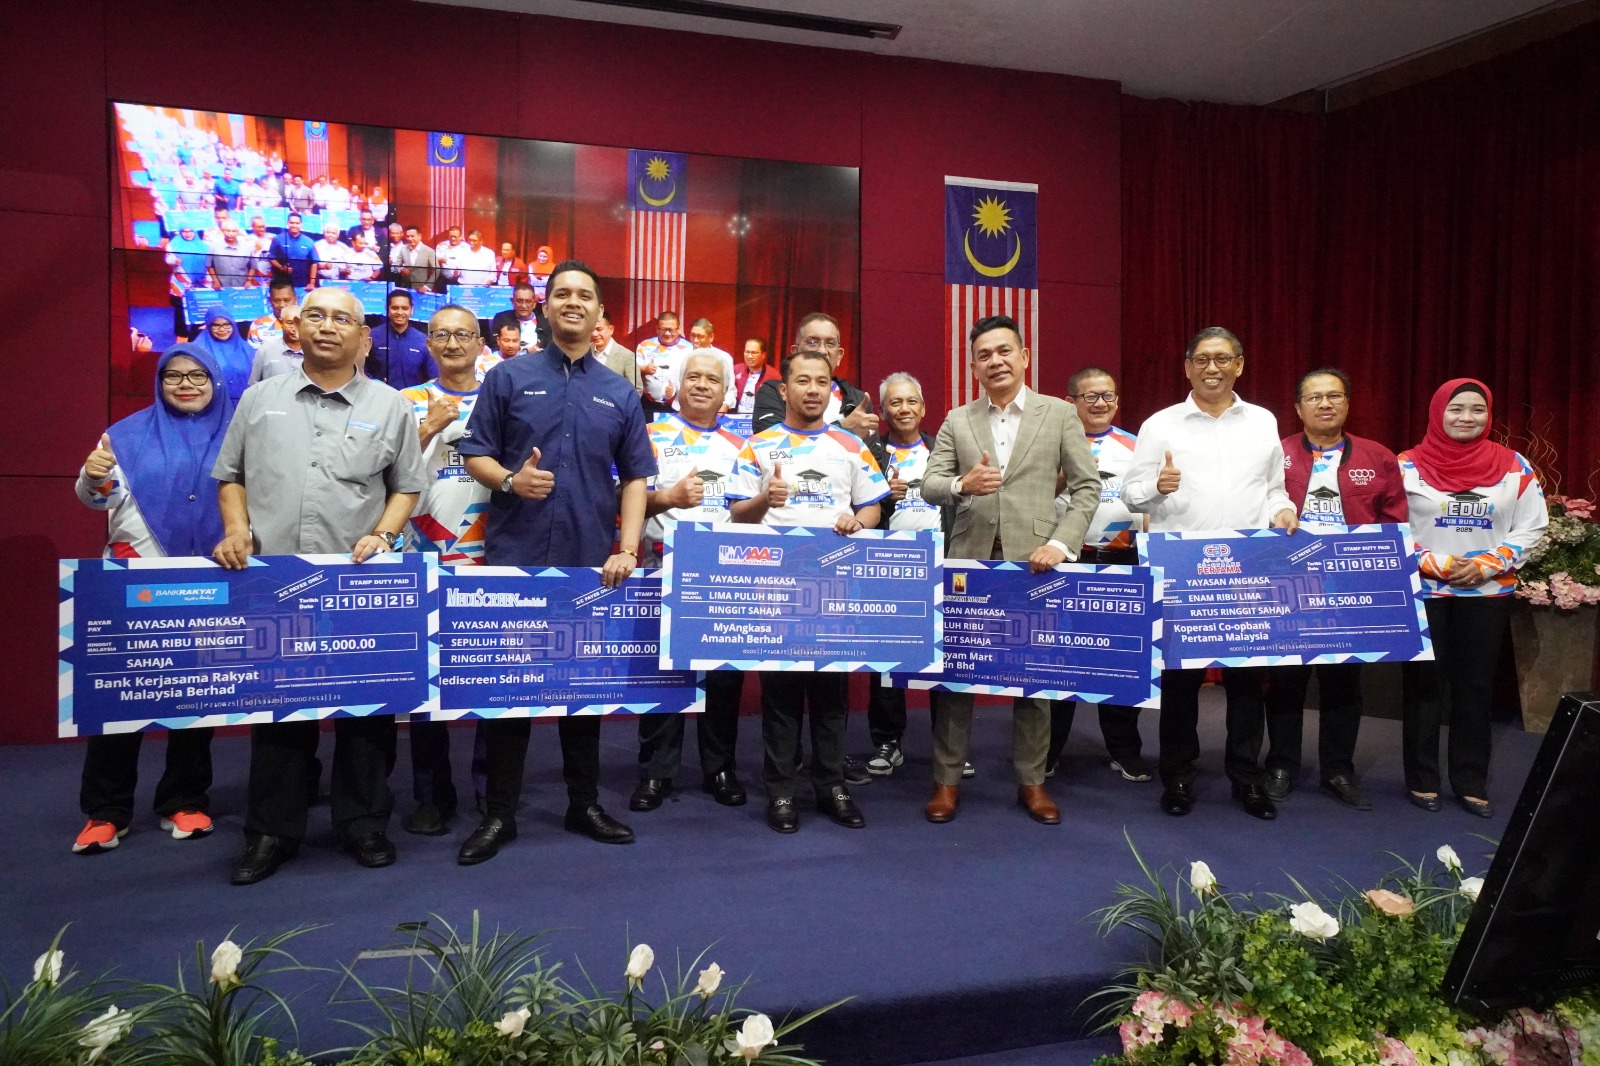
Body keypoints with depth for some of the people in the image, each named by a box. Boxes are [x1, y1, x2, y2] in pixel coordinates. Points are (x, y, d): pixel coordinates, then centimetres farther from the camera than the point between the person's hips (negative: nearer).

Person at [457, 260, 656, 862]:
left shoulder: (619, 394, 10)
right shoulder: (508, 377, 5)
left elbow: (636, 477, 8)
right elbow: (475, 455, 3)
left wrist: (627, 549, -4)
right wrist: (508, 480, -18)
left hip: (592, 562, 2)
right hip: (514, 558, -2)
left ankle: (584, 804, 23)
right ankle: (499, 813, 14)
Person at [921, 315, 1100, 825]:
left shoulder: (1060, 414, 5)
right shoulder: (956, 421, 10)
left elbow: (1086, 487, 2)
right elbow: (930, 485, 3)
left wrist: (1061, 543, -11)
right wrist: (962, 484, -19)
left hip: (1033, 560, -1)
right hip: (969, 560, 1)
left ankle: (1032, 781, 18)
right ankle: (947, 780, 14)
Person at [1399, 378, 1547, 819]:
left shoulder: (1515, 467, 3)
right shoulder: (1408, 465, -3)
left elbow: (1531, 527, 3)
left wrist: (1487, 565, -11)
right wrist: (1439, 565, -13)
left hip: (1487, 594, 2)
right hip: (1423, 592, -2)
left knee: (1476, 686, 6)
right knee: (1423, 683, 3)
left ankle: (1472, 782, 16)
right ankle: (1422, 779, 13)